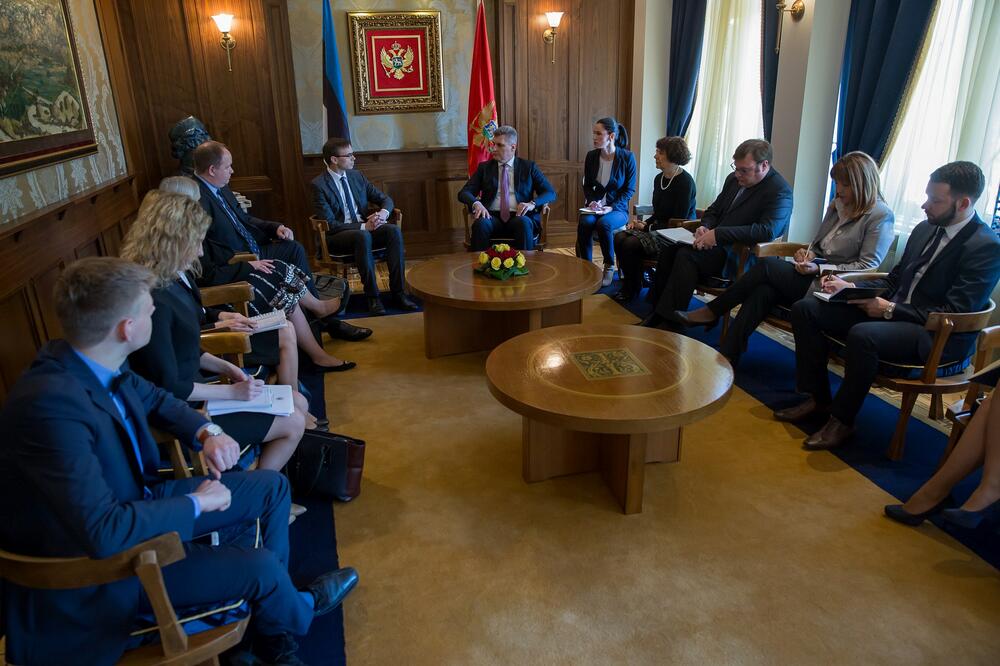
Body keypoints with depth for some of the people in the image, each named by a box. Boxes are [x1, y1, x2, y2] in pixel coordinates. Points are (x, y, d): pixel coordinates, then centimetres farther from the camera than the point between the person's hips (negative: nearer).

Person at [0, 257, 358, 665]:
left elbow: (155, 400, 11)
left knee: (272, 486, 9)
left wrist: (206, 433, -8)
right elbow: (104, 533, -38)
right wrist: (196, 502, -22)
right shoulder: (49, 403, -36)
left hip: (137, 502, 9)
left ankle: (269, 600, 29)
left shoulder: (92, 362, -10)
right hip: (101, 568, -9)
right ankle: (294, 614, 21)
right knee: (261, 568, -17)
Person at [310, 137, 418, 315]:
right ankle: (372, 296, -29)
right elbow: (329, 224, -15)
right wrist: (363, 227, -24)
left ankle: (398, 293, -25)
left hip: (365, 229, 5)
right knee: (363, 236, -38)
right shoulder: (319, 185, -7)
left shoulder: (357, 176, 11)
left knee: (394, 230, -24)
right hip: (337, 237, -5)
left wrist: (383, 213, -11)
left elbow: (385, 199, 14)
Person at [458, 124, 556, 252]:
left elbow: (551, 193, 8)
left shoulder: (529, 167, 14)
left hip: (520, 218, -1)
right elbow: (464, 192, 9)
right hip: (492, 217, 1)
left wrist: (533, 203, -13)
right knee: (480, 224, -33)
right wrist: (475, 203, -15)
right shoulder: (484, 167, 18)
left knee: (524, 223, -35)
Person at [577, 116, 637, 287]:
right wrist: (591, 201, -7)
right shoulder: (591, 156, 4)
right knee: (584, 223, -31)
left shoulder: (627, 157, -6)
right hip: (594, 207, 3)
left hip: (617, 208, -3)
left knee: (604, 224, -36)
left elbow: (629, 189, -4)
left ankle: (609, 267, -14)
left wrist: (611, 207, -17)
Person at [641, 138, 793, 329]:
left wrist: (717, 234, -29)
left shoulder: (780, 192, -12)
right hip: (716, 242, 8)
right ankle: (659, 312, -7)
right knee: (668, 249, -13)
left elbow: (767, 231, -26)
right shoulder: (734, 178, 12)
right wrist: (705, 227, -3)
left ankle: (670, 322, -23)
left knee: (687, 255, -28)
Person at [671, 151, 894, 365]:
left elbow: (867, 266, -11)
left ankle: (711, 312, -11)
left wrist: (819, 269, -17)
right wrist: (808, 253, 3)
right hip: (812, 278, 6)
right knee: (763, 291, -25)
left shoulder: (880, 216, -5)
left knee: (767, 265, -22)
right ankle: (724, 359, -33)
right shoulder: (837, 205, 17)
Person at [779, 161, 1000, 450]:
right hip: (891, 312, 8)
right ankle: (818, 397, 1)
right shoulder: (925, 229, 11)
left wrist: (890, 309, -19)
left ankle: (842, 420, -17)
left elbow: (955, 314, -18)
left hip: (938, 336, -8)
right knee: (805, 309, -6)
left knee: (862, 335, -38)